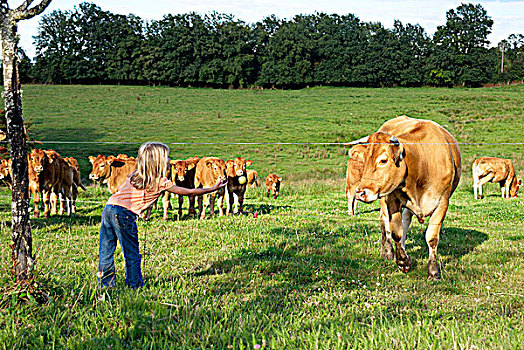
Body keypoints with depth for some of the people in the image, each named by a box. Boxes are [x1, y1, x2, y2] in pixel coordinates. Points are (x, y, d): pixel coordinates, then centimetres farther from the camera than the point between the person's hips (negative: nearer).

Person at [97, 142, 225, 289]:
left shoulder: (134, 174, 17)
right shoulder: (161, 182, 1)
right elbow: (189, 192, 7)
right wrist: (212, 189, 16)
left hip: (109, 207, 7)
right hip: (124, 214, -7)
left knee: (106, 252, 13)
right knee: (132, 255, 7)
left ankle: (106, 284, 23)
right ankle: (135, 285, 16)